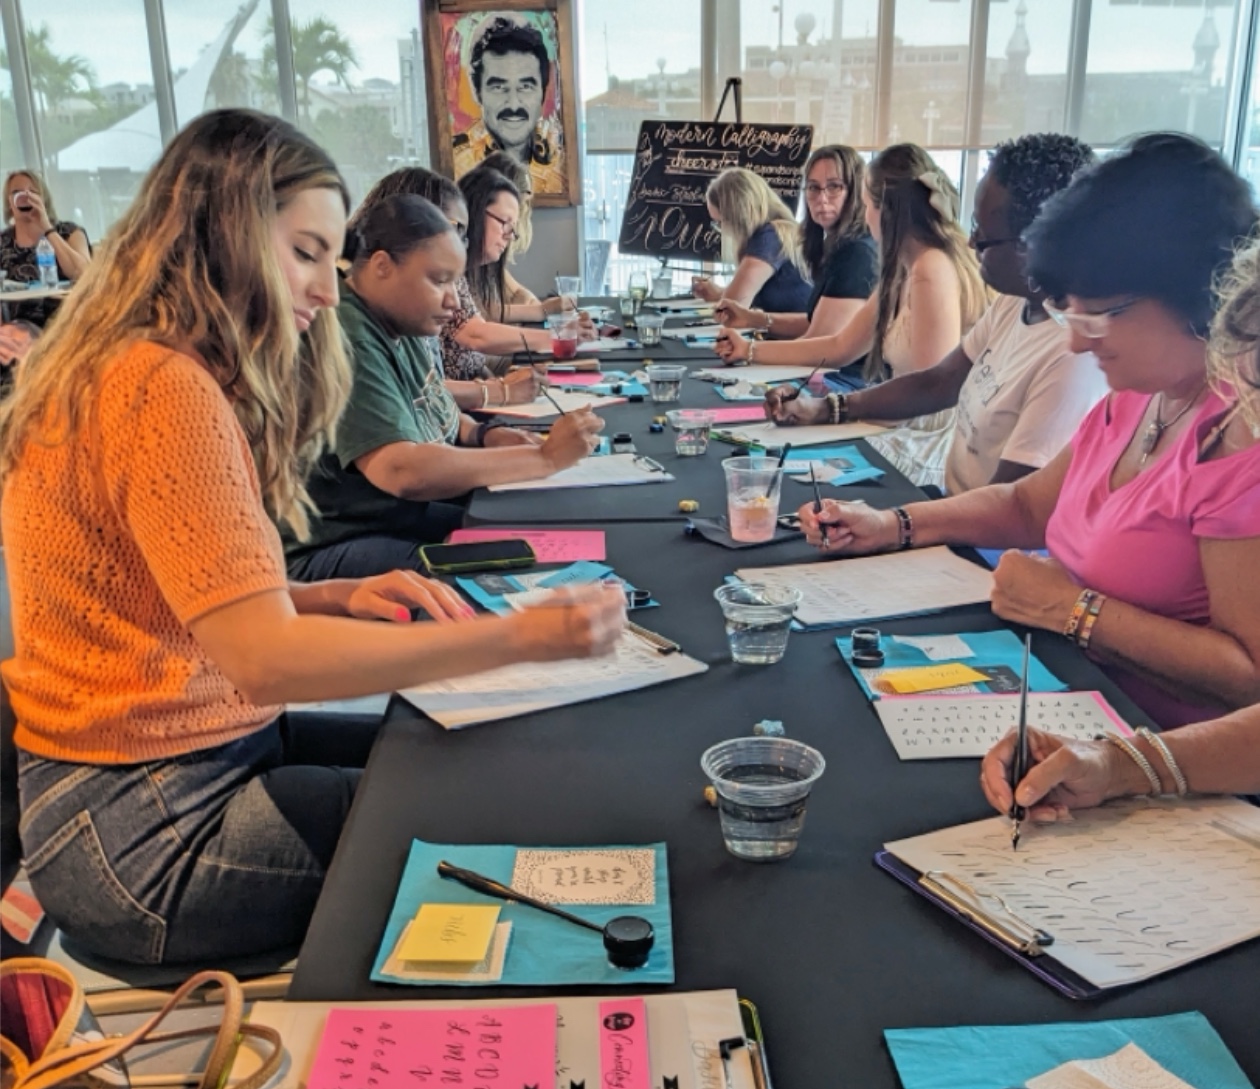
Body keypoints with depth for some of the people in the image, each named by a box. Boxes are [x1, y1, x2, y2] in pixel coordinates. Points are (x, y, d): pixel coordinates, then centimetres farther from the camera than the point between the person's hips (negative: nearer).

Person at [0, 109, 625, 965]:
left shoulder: (144, 366, 9)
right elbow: (263, 659, -28)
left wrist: (336, 600, -4)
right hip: (141, 830, -9)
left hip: (211, 756, 9)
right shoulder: (165, 388, -22)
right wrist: (522, 636, -28)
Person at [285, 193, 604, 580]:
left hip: (407, 517, 9)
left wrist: (484, 435, 0)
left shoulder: (407, 324, 5)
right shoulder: (346, 339, -23)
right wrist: (545, 457, -25)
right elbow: (400, 471, -32)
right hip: (334, 549, -9)